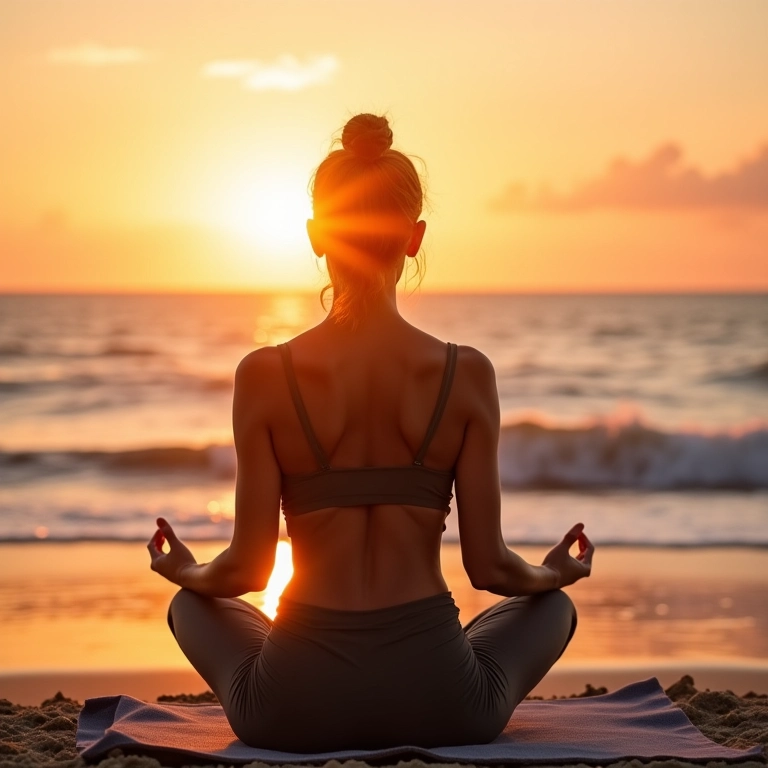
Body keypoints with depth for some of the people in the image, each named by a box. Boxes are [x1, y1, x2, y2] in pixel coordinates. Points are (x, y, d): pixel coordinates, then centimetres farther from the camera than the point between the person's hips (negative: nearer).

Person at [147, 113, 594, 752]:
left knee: (193, 606, 33)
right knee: (553, 607, 32)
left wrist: (188, 573, 20)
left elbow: (249, 567, -4)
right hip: (436, 699, 0)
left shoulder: (265, 375, -8)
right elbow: (487, 565, -2)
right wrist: (554, 575, 21)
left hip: (296, 706, 0)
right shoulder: (467, 375, -6)